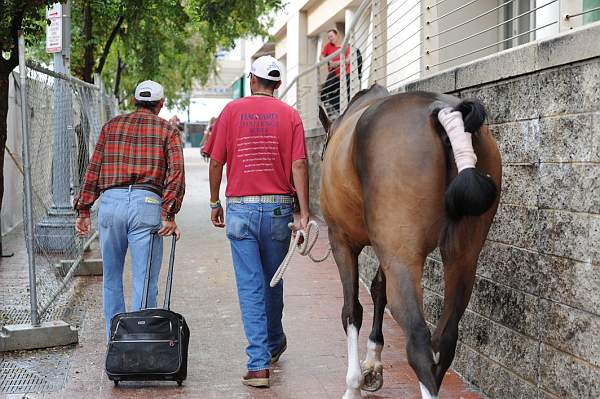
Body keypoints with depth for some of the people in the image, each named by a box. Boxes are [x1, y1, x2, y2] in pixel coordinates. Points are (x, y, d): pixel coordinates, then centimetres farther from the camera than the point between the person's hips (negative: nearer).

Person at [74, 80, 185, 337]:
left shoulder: (112, 125, 17)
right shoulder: (167, 130, 10)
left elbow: (93, 169, 11)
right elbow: (176, 171, -5)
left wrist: (83, 210, 12)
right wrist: (169, 214, -11)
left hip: (111, 202, 3)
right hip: (146, 203, -3)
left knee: (111, 278, 16)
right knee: (145, 282, 0)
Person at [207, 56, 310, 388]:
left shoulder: (232, 111, 1)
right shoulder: (289, 115, 1)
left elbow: (216, 163, 1)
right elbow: (299, 165, -7)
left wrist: (215, 203, 13)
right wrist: (305, 213, -6)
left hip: (241, 208, -1)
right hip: (279, 208, 1)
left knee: (250, 286, 0)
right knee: (273, 281, 19)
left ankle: (259, 364, -5)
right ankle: (274, 342, 39)